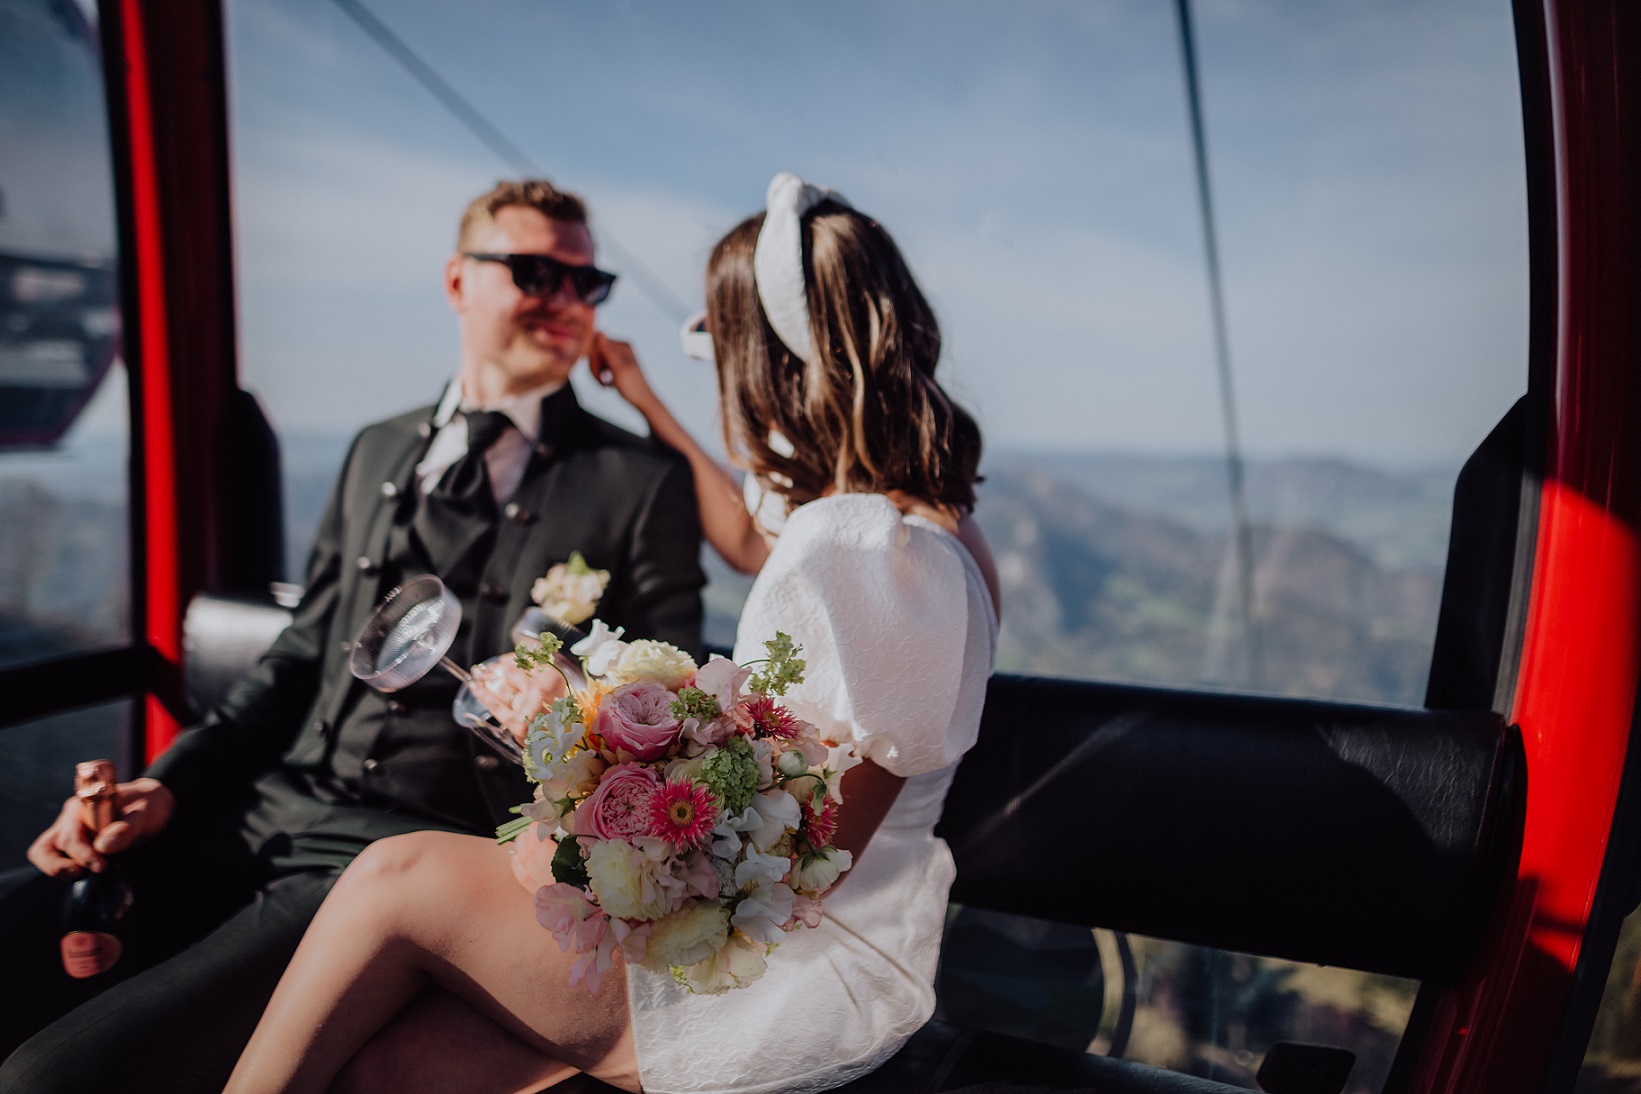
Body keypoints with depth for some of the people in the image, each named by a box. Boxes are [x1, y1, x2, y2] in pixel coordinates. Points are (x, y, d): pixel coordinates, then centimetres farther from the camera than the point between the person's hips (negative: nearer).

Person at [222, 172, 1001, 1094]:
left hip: (813, 975, -8)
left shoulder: (863, 556, -23)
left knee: (398, 878, -5)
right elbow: (752, 546, 31)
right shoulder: (905, 515, 8)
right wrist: (646, 405, 36)